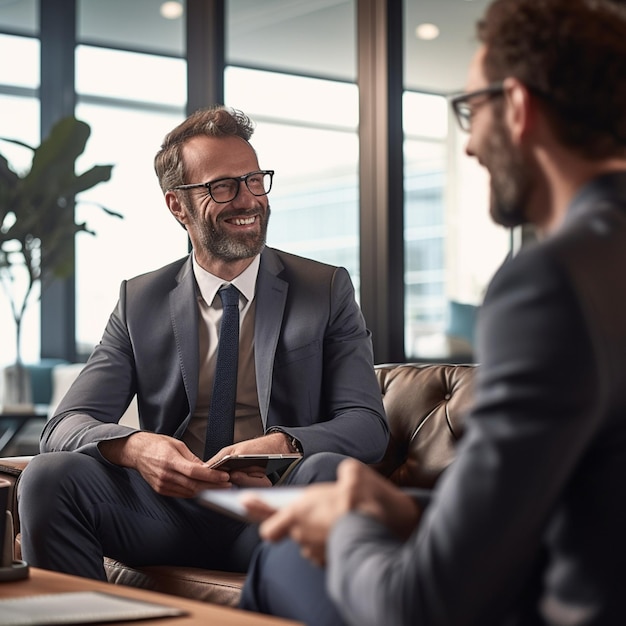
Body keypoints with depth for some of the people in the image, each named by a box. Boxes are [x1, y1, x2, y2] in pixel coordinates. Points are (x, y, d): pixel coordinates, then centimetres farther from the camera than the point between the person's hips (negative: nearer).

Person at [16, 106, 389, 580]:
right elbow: (67, 425, 4)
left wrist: (284, 447, -24)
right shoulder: (139, 301, 12)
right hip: (168, 514, 2)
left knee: (327, 473, -35)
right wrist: (133, 447, -22)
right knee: (49, 474, -25)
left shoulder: (327, 290, 8)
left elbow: (368, 425, 0)